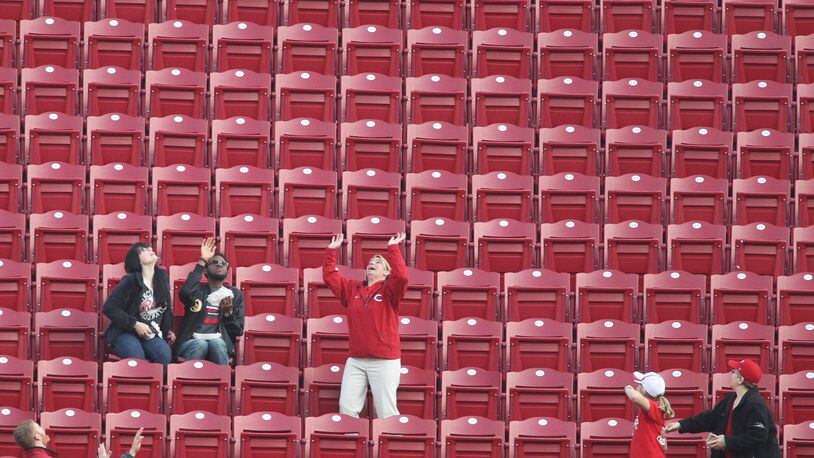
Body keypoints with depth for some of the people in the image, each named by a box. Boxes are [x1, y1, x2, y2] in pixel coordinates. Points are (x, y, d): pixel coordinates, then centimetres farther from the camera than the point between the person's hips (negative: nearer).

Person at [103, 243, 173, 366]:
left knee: (165, 355, -29)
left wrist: (168, 330, 23)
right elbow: (109, 308, -14)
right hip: (126, 332, -5)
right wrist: (135, 324, -15)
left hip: (152, 334, 5)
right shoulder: (131, 281, -10)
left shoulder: (162, 277, 9)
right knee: (136, 358, -37)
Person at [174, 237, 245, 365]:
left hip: (219, 341, 1)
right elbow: (186, 293, -15)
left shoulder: (235, 294, 18)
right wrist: (202, 262, -9)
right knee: (201, 345, -36)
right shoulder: (197, 289, 13)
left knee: (216, 344, -35)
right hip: (192, 341, -1)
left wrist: (228, 312, -5)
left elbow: (238, 331, 14)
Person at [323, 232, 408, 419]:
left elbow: (401, 276, -19)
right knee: (346, 408, -1)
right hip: (356, 360, 5)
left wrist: (393, 248, -18)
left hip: (384, 360, -5)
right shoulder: (352, 289, 15)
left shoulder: (389, 291, 0)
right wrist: (331, 251, 10)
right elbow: (330, 276, 17)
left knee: (386, 413, -5)